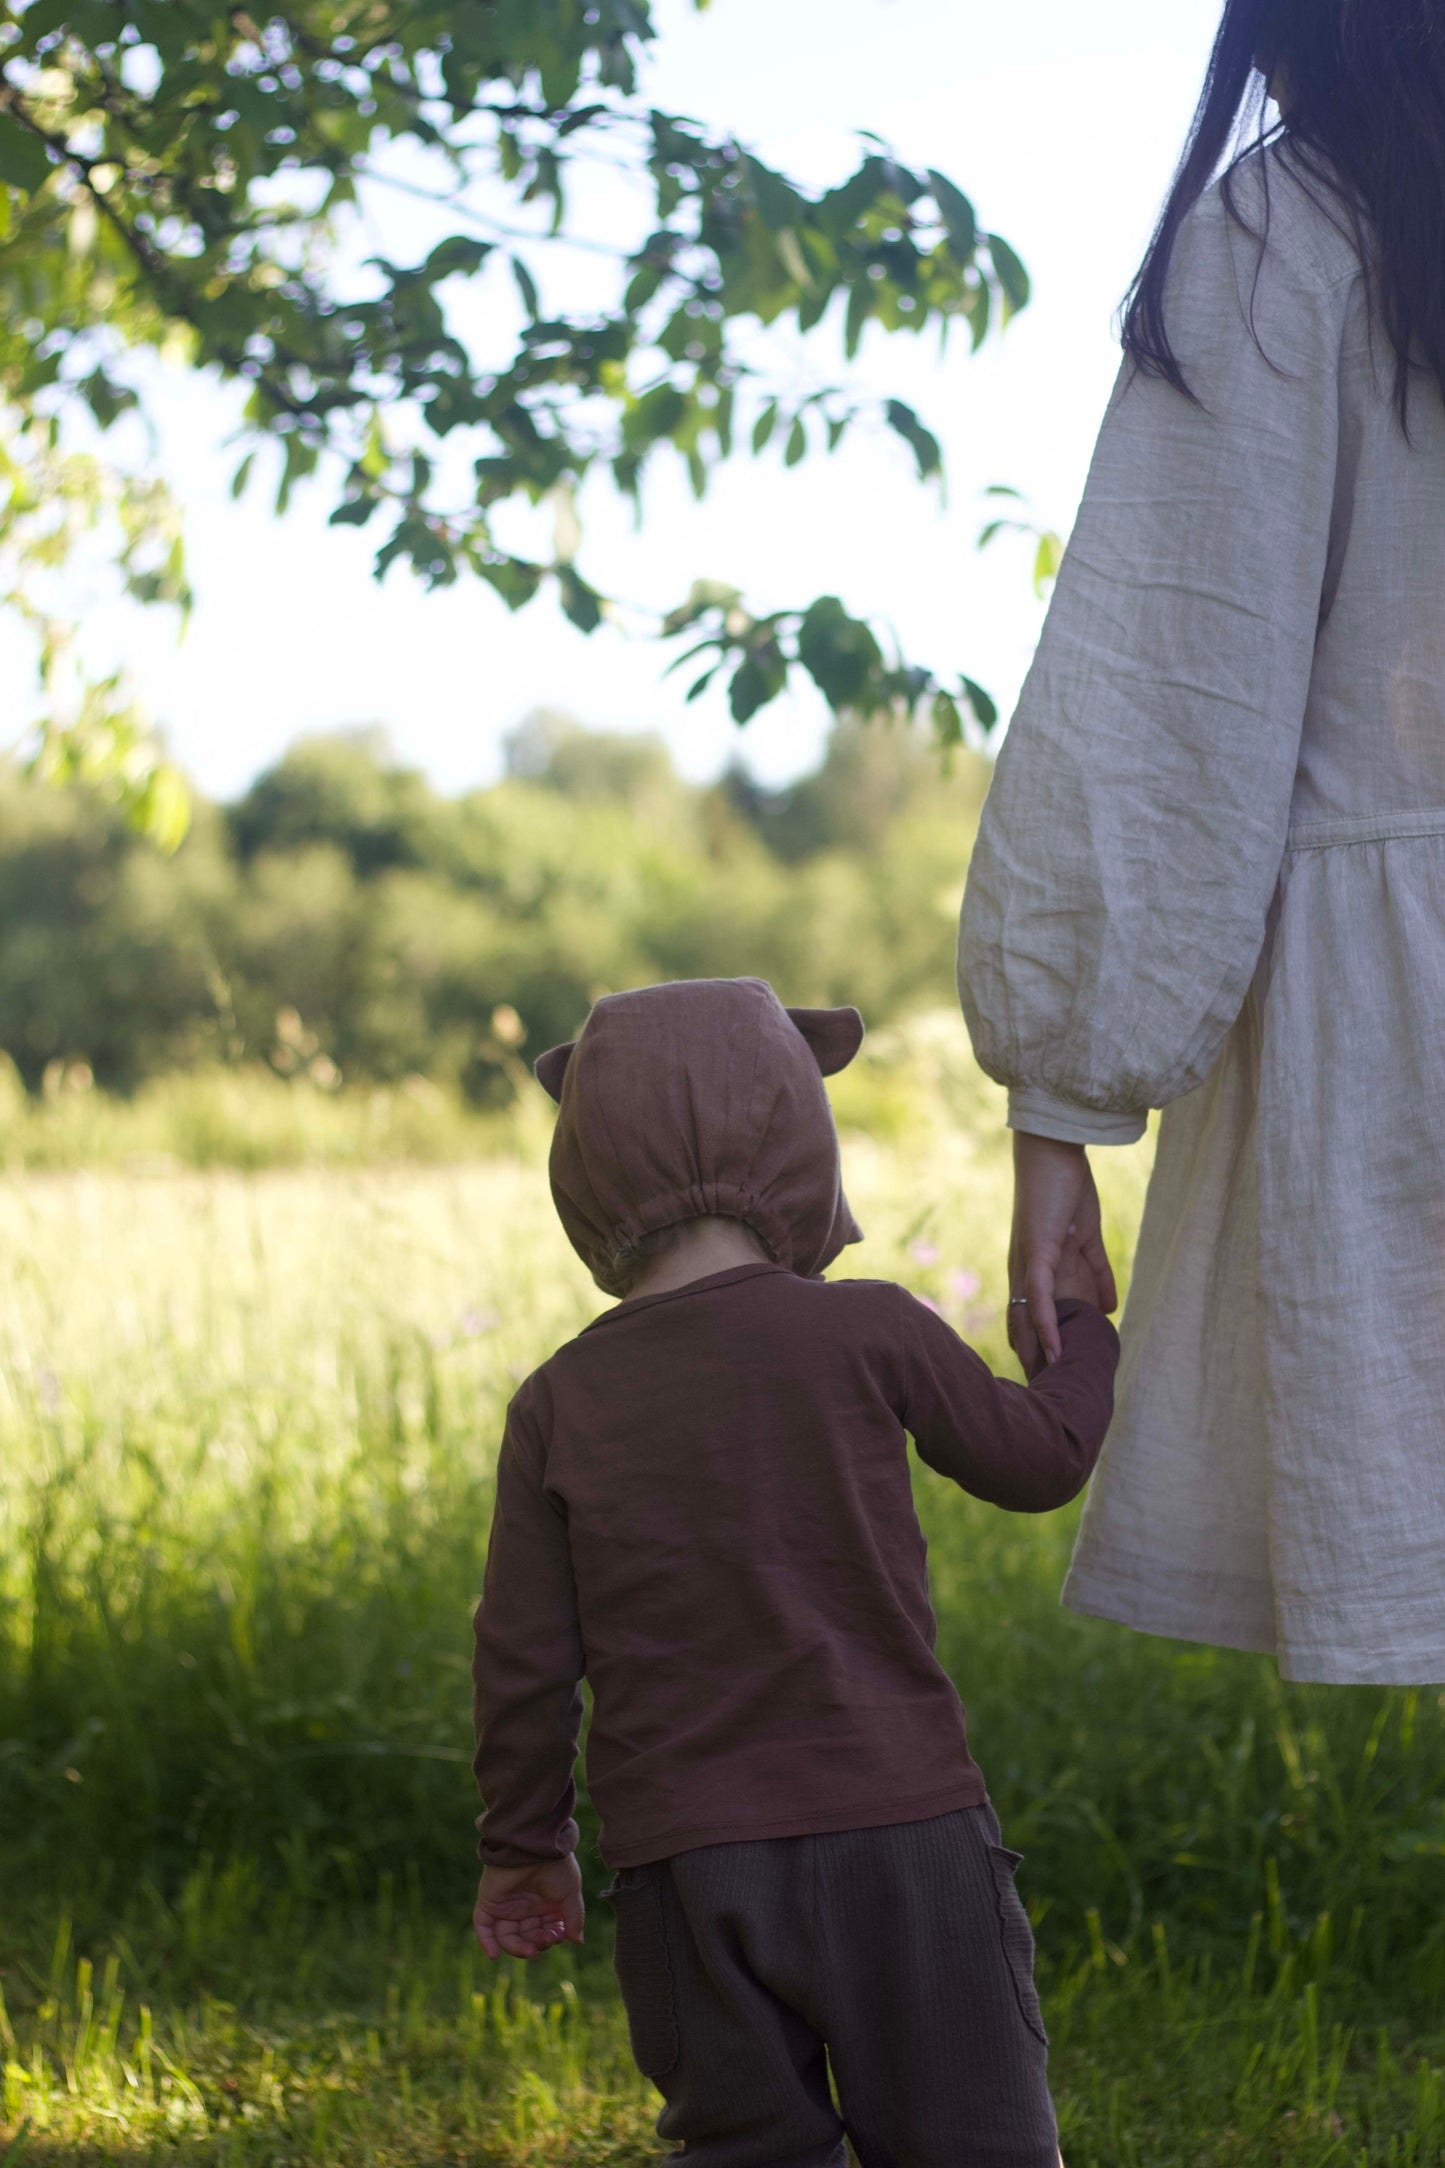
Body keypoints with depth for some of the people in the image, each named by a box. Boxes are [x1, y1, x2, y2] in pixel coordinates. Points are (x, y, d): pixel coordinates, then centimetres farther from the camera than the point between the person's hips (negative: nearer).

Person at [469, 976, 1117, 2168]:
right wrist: (1080, 1322, 28)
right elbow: (1036, 1457, 9)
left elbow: (524, 1661, 3)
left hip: (679, 1856, 2)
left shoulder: (561, 1403, 1)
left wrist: (523, 1847, 17)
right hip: (895, 1823, -2)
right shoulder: (866, 1333, -6)